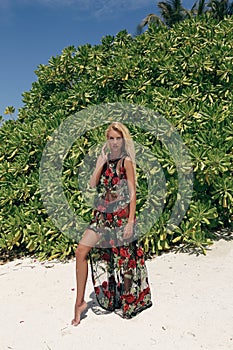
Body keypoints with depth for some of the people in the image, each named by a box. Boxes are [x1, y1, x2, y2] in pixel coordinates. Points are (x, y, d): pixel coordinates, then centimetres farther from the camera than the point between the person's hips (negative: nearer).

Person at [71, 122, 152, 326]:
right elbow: (92, 184, -1)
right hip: (102, 215, 5)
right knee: (82, 251, -5)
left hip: (121, 215, -5)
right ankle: (80, 301, 6)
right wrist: (101, 163, -8)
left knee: (124, 259, 5)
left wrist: (131, 221, -14)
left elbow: (132, 193, -9)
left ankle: (130, 301, 27)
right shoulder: (104, 159, 11)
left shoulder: (126, 161, -5)